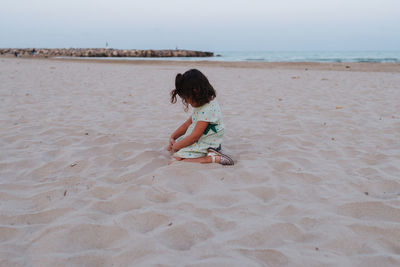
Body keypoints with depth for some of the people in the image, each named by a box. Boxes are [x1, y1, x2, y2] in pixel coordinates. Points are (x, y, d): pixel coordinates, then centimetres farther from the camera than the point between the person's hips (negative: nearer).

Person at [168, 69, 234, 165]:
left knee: (177, 158, -19)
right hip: (199, 141, 11)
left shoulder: (207, 110, -26)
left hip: (207, 145, -11)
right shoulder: (202, 105, 5)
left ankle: (213, 158, -20)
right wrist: (172, 137, 7)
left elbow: (194, 137, -23)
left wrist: (175, 147, -12)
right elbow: (188, 123, 16)